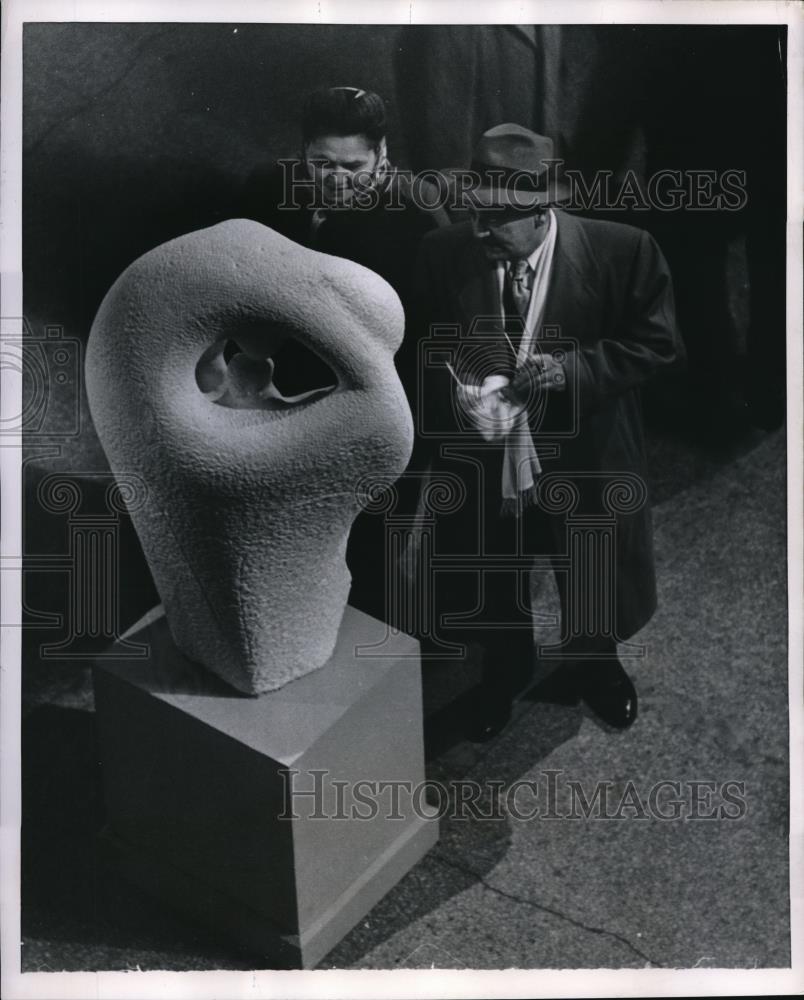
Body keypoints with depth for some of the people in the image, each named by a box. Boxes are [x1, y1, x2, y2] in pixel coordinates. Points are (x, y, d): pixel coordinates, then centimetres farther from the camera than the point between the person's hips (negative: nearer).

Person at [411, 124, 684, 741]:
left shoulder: (622, 251, -17)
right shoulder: (443, 255, -13)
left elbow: (660, 343, -10)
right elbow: (420, 344, 0)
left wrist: (575, 367, -25)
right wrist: (453, 386, -20)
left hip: (583, 456, 0)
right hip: (481, 460, 1)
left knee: (592, 578, 22)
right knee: (489, 584, 21)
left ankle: (591, 668, 54)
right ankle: (504, 673, 52)